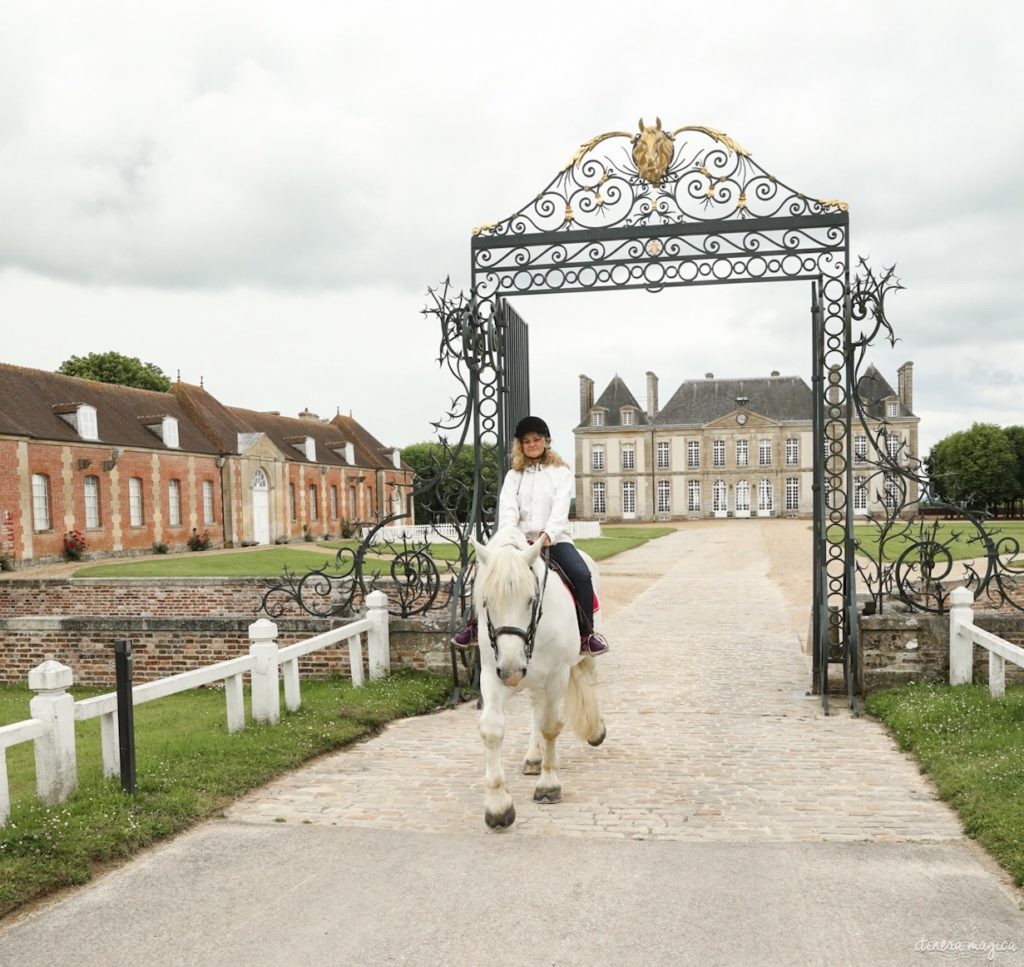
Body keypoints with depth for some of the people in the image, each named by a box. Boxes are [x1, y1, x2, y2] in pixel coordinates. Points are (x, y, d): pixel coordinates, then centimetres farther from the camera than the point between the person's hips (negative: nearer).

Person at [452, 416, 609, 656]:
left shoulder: (561, 472, 10)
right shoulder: (514, 475, 15)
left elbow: (560, 508, -5)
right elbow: (508, 508, -1)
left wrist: (548, 535, -24)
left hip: (554, 539, -1)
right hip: (520, 539, 2)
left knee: (582, 574, -26)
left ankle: (587, 634, -14)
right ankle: (474, 625, -3)